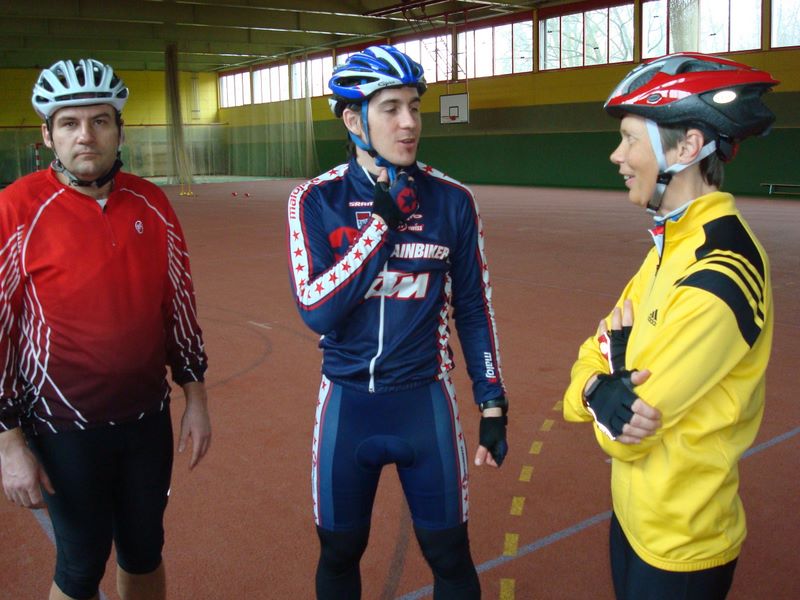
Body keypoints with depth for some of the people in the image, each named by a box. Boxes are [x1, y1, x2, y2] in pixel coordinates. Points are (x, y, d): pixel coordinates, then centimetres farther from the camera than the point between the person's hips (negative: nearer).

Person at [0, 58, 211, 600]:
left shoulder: (152, 204, 1)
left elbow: (178, 303, 8)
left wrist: (194, 395, 8)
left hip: (149, 420, 4)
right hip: (64, 429, -4)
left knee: (144, 552, 19)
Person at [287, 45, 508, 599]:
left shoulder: (451, 201, -4)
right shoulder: (316, 201, -7)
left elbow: (473, 309, 3)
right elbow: (317, 312, -17)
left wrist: (492, 404, 2)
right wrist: (383, 222, -21)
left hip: (424, 401, 1)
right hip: (347, 402, 0)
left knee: (450, 555, 11)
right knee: (339, 553, 16)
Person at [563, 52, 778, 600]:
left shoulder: (716, 279, -28)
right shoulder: (673, 244, 1)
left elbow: (625, 437, -26)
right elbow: (598, 350, 3)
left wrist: (618, 353, -8)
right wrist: (593, 388, -19)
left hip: (677, 552, -8)